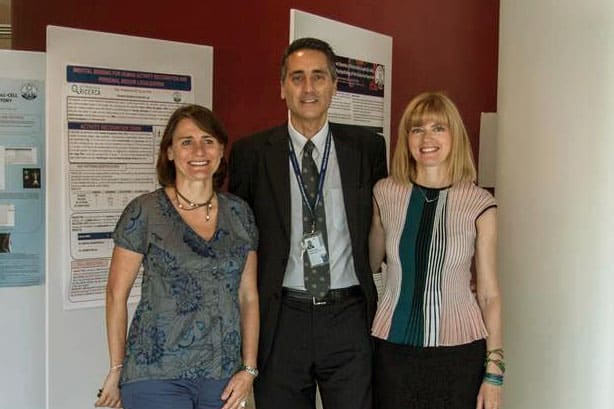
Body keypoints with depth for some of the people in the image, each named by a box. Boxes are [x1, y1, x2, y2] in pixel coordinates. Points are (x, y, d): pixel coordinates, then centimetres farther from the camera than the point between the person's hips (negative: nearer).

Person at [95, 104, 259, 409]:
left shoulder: (239, 213, 6)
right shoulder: (144, 212, -4)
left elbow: (248, 296, 7)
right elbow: (116, 293, -1)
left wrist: (249, 369, 2)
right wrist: (117, 371, 0)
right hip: (157, 376, -3)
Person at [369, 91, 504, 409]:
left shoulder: (479, 204, -6)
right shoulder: (384, 193, -1)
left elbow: (489, 294, -2)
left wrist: (494, 372, -4)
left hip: (459, 350, -1)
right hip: (393, 347, 2)